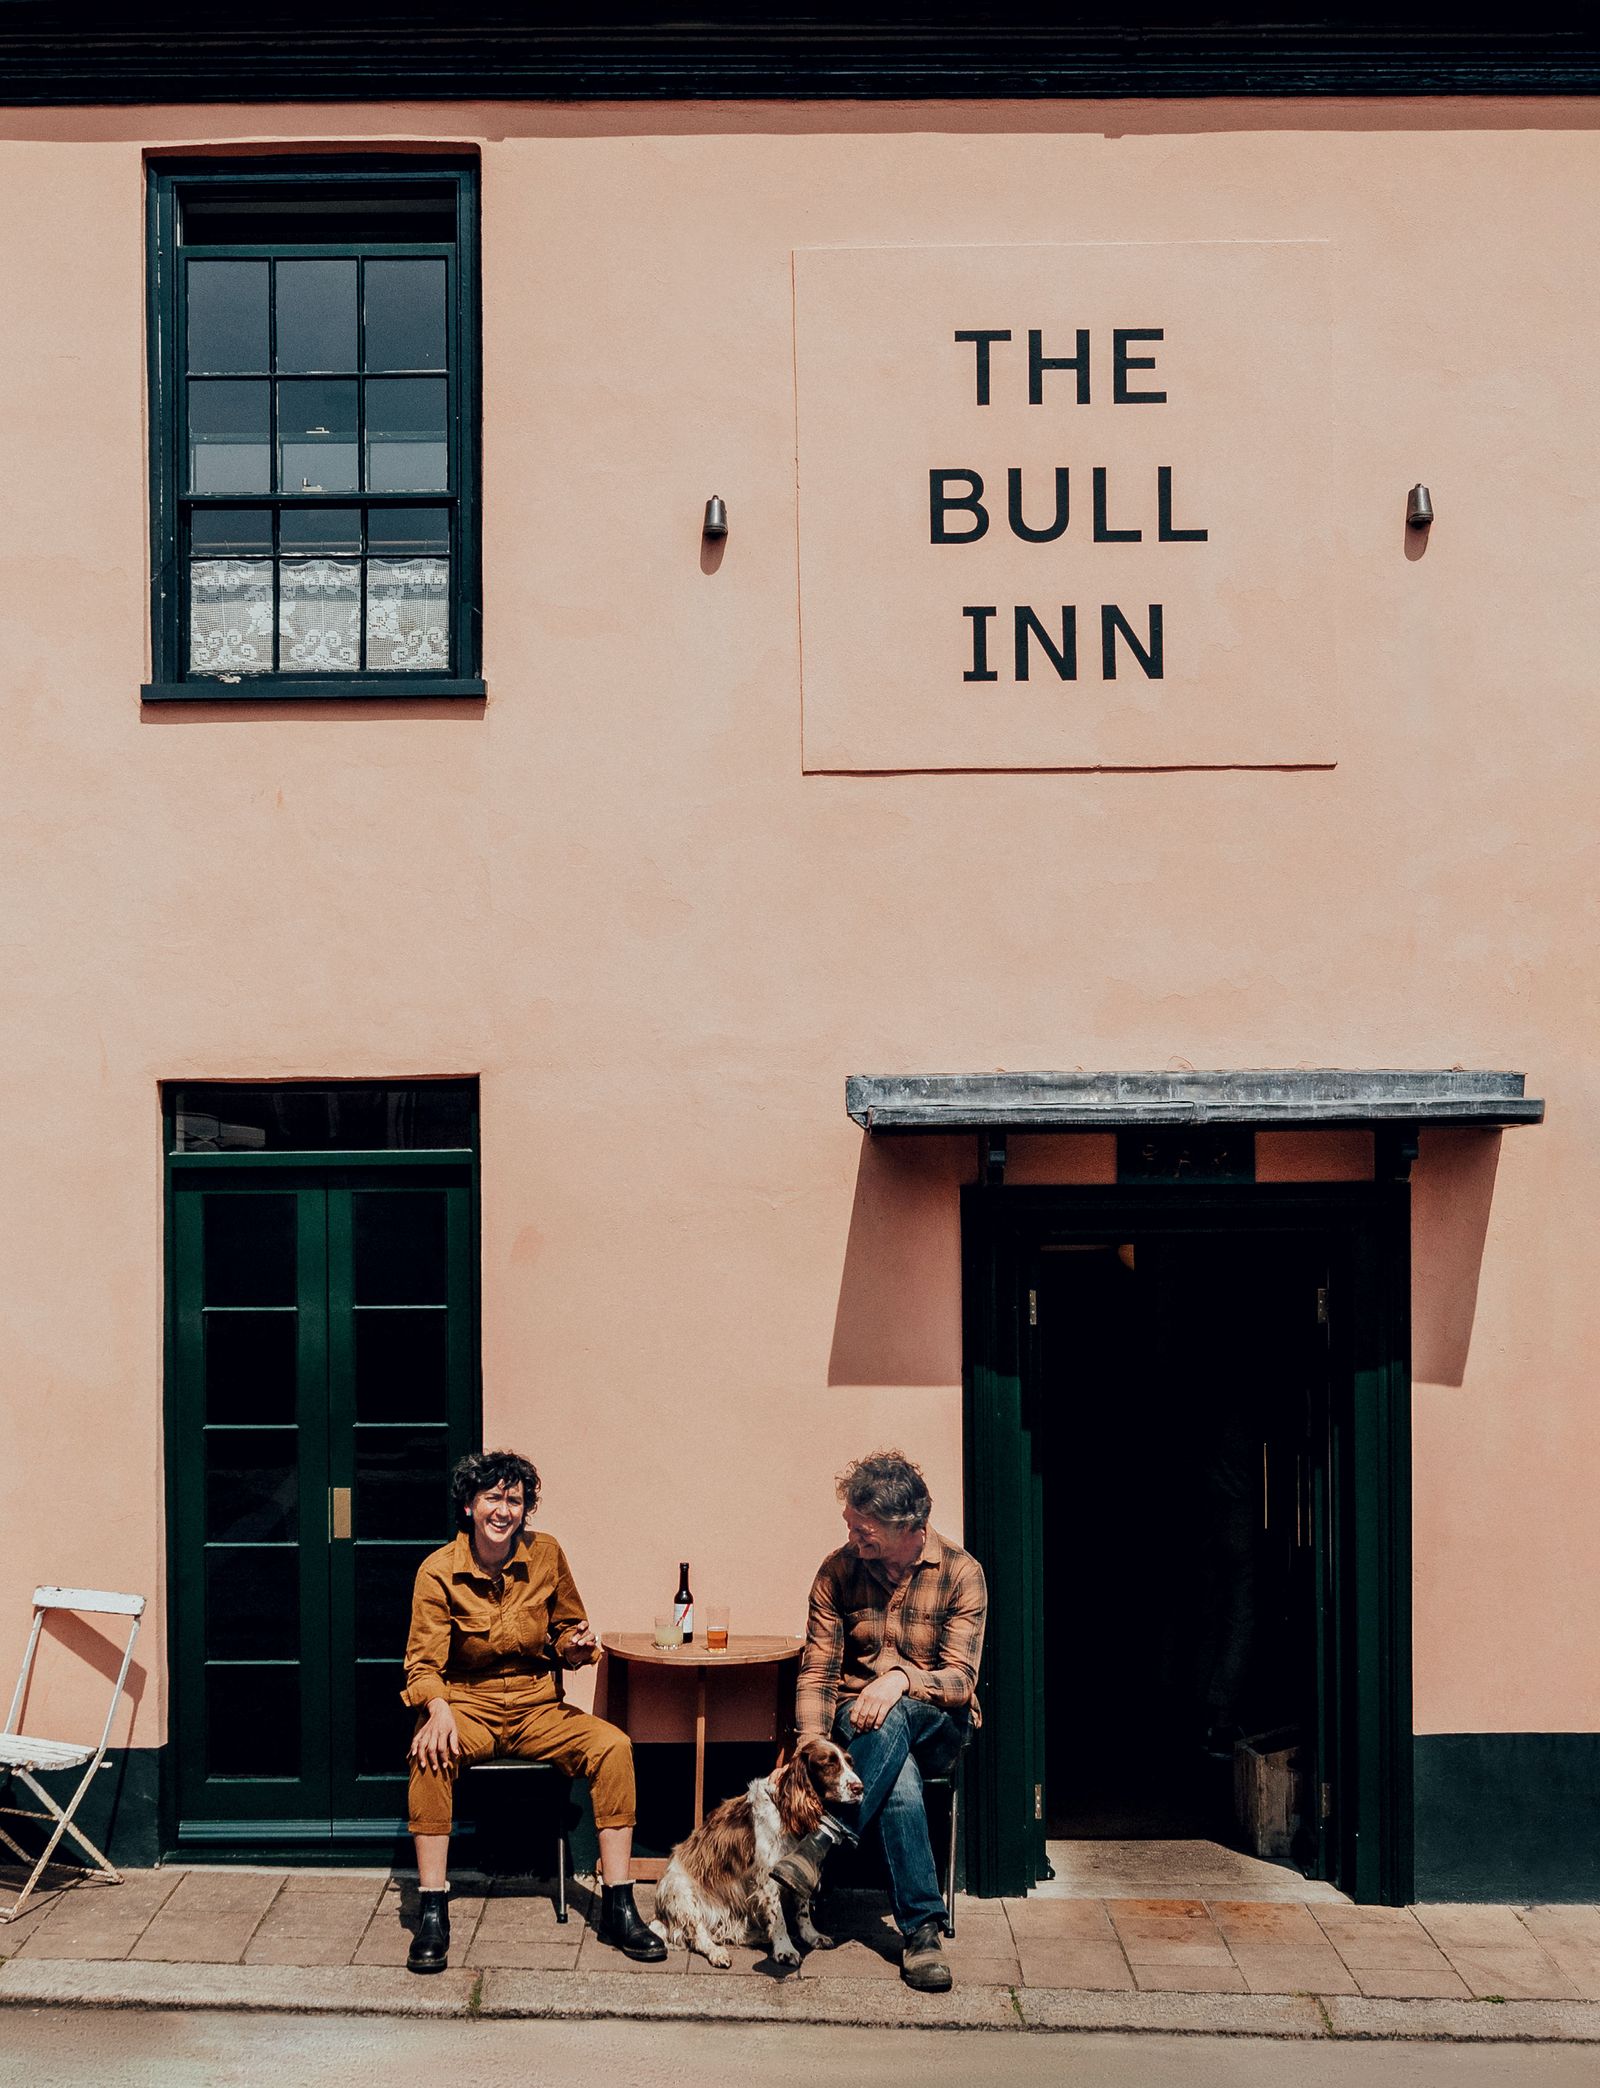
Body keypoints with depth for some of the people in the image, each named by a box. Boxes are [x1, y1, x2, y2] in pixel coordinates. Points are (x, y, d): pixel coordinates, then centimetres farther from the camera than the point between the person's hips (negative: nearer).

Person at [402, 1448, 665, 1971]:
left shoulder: (546, 1555, -1)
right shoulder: (438, 1570, -8)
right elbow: (423, 1662, -10)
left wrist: (575, 1647, -13)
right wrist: (438, 1710, -31)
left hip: (538, 1706, 2)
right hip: (468, 1706, -2)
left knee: (612, 1746, -24)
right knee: (430, 1752, -36)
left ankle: (617, 1908, -18)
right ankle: (433, 1913, -27)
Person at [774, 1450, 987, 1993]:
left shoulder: (960, 1573, -8)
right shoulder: (838, 1570, -1)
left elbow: (961, 1679, -13)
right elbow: (817, 1671, -2)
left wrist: (902, 1678, -33)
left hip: (938, 1726, -1)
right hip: (859, 1723, 1)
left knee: (894, 1717, -40)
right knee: (899, 1782, -37)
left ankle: (824, 1840, -36)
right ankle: (921, 1930, -32)